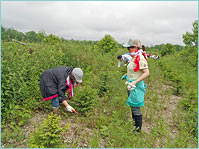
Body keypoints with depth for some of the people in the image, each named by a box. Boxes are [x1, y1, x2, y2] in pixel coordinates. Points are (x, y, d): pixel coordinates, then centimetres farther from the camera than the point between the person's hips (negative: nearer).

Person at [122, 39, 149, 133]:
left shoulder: (140, 59, -21)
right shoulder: (134, 57, 9)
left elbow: (146, 73, -26)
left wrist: (135, 82, -31)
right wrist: (126, 75, 17)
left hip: (136, 86, -10)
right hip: (131, 85, 10)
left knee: (135, 107, 0)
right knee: (133, 106, 21)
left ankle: (138, 129, 16)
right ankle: (134, 124, 39)